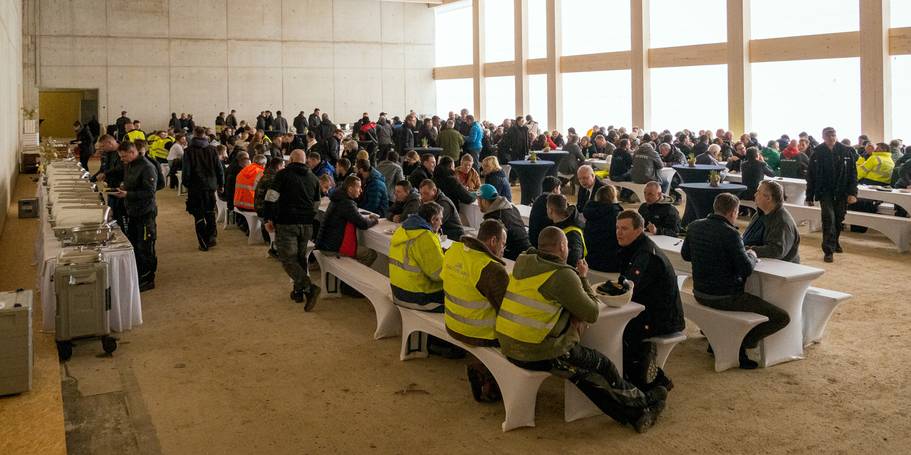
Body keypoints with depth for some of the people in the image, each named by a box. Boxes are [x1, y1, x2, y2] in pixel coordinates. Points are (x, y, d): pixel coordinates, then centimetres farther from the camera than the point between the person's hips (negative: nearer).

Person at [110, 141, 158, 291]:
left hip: (145, 213, -9)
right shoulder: (128, 166, 10)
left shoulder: (147, 167, -18)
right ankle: (137, 275, 28)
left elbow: (150, 192, -23)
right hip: (132, 212, 9)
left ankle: (148, 280, 9)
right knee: (133, 245, 15)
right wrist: (123, 186, 5)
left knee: (145, 248, -1)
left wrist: (127, 194, -24)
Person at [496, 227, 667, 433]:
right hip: (538, 354, -8)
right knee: (603, 365, 13)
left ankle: (634, 414, 27)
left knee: (583, 370, 19)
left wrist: (573, 314, 4)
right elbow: (592, 314, -8)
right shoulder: (563, 275, -17)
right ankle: (643, 403, 35)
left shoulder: (522, 264, 6)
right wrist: (582, 278, 6)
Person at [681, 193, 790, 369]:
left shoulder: (694, 226, 2)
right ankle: (740, 344, -3)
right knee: (782, 317, -3)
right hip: (725, 298, -8)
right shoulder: (730, 234, -19)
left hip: (700, 293, 8)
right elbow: (747, 269, -19)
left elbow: (685, 255, 17)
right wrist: (752, 255, 1)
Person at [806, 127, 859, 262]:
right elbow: (810, 175, 1)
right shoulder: (817, 153, -3)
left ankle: (835, 241, 37)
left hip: (841, 192, 2)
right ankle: (828, 250, -9)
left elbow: (853, 173, 0)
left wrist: (852, 193, -9)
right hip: (825, 192, -2)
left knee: (839, 219, 11)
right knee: (829, 218, -12)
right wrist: (810, 196, 1)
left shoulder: (846, 151, 0)